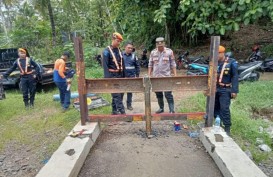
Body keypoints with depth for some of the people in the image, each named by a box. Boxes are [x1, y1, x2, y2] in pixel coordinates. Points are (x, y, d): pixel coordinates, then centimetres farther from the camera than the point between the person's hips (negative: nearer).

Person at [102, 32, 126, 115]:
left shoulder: (119, 50, 13)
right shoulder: (106, 51, -8)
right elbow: (105, 66, -14)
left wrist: (123, 75, 14)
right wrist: (108, 78, -19)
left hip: (120, 75, 8)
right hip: (112, 76, -7)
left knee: (120, 94, 11)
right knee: (116, 95, -9)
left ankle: (114, 111, 24)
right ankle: (123, 113, -10)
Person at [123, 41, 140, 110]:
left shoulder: (134, 55, 3)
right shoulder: (121, 54, -1)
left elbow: (137, 66, 6)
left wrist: (137, 75, 3)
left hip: (131, 76, 1)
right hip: (122, 76, -1)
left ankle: (129, 104, 21)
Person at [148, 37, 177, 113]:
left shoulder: (169, 52, -1)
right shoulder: (153, 52, 6)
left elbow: (173, 64, 1)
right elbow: (150, 65, 10)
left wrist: (175, 75, -5)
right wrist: (149, 75, 5)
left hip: (166, 76, -3)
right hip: (156, 77, 4)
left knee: (168, 94, -5)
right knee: (158, 94, 12)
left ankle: (171, 110, 3)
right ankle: (161, 108, 26)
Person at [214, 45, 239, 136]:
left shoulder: (232, 63, -8)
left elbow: (235, 77, -7)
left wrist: (234, 91, -12)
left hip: (225, 90, -5)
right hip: (215, 89, 5)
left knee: (224, 109, -8)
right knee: (215, 107, 12)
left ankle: (227, 128, 4)